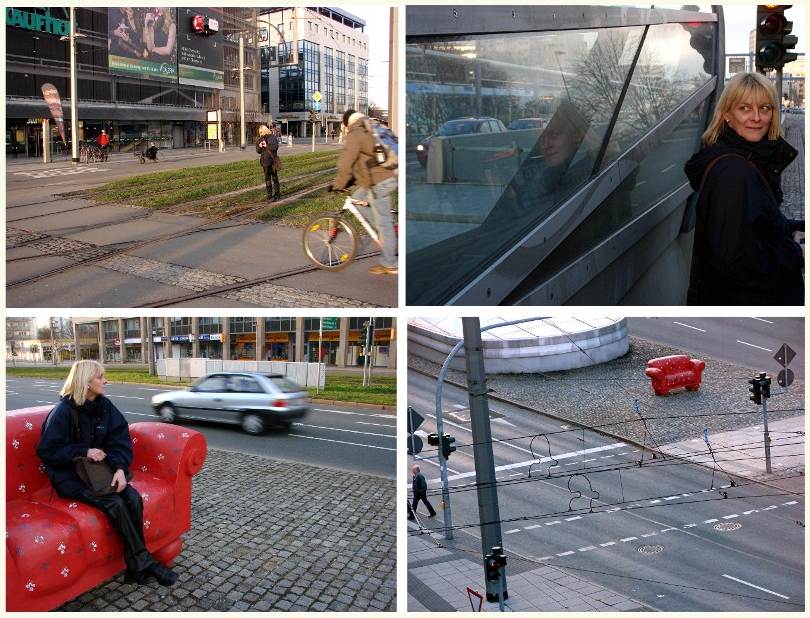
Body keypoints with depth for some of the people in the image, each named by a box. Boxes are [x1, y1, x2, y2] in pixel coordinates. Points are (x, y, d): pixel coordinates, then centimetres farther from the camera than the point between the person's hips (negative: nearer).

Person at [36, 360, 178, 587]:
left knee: (133, 498, -21)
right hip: (69, 476, -5)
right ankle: (144, 562, -18)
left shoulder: (104, 406, 2)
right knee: (115, 503, -27)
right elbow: (46, 450, -11)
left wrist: (120, 468, -19)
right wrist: (84, 451, -20)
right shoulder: (64, 411, -13)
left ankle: (135, 567, -13)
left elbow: (120, 441, -2)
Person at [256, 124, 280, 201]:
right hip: (265, 161, 5)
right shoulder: (260, 139, 10)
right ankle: (269, 195, 12)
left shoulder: (272, 137, -6)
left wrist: (266, 145, -20)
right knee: (267, 178, 7)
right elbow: (258, 151, 11)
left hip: (272, 161, -5)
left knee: (274, 177, 3)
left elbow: (275, 147, -18)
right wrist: (259, 147, -9)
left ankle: (277, 194, 11)